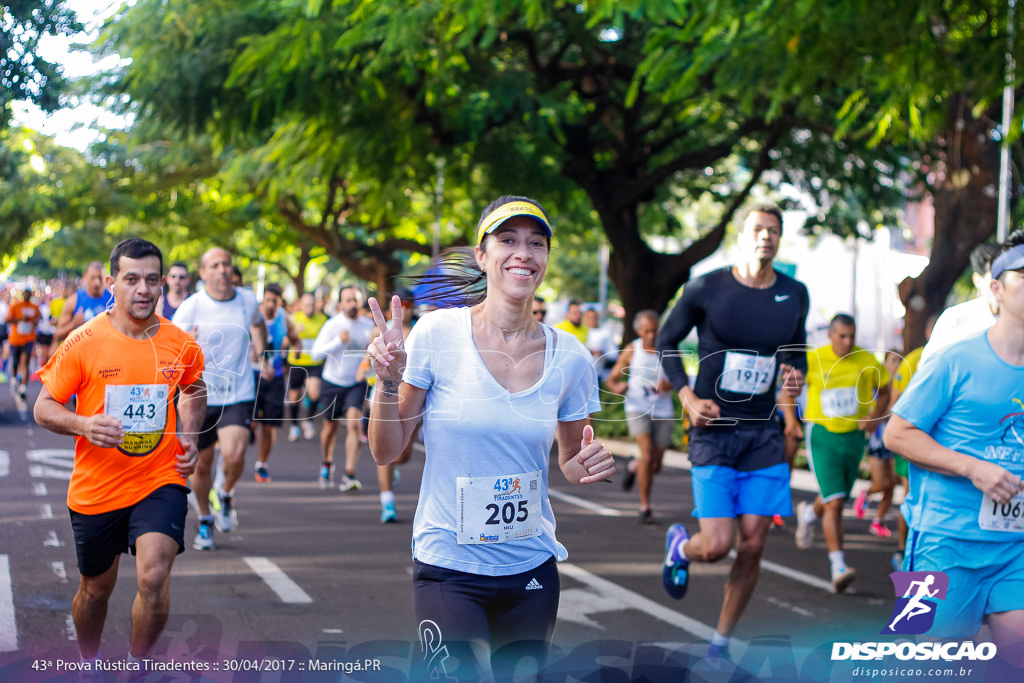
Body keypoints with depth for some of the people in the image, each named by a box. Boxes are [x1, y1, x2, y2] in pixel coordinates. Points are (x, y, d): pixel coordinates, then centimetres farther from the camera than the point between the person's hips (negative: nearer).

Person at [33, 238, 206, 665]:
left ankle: (137, 666, 6)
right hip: (95, 487, 0)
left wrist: (189, 438, 3)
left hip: (160, 481, 0)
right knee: (95, 589, 17)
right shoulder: (83, 342, -10)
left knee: (154, 578, -20)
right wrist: (84, 425, -25)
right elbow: (43, 408, -5)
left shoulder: (182, 345, -3)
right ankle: (89, 665, 46)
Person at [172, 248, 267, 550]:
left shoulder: (248, 300, 2)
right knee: (201, 465, 9)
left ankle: (226, 494, 12)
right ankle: (205, 521, 33)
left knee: (234, 456, -21)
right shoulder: (191, 307, -9)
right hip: (200, 396, 0)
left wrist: (262, 355, 15)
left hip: (239, 395, 1)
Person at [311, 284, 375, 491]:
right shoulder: (332, 325, -9)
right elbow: (316, 353, -16)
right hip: (333, 382, -1)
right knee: (330, 426, 11)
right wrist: (338, 341, -27)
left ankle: (349, 475, -18)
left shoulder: (369, 325, 1)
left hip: (357, 383, 1)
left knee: (354, 423, -18)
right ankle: (327, 463, 40)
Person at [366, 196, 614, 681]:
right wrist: (388, 383, -19)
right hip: (448, 567, -3)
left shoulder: (569, 356, -2)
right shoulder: (438, 333, -9)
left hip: (531, 569, 3)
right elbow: (385, 452, -3)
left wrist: (590, 467, -9)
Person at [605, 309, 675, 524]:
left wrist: (668, 385, -28)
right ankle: (645, 508, -8)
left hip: (663, 411, 2)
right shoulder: (631, 351, -3)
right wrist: (618, 387, -22)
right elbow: (611, 379, 2)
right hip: (638, 409, -2)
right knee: (647, 455, -21)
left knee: (655, 466, 7)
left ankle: (634, 467, 44)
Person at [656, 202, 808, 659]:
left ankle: (720, 643, 17)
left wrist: (796, 375, -1)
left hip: (764, 433, 4)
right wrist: (688, 397, -7)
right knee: (717, 545, -11)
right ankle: (680, 547, 28)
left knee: (752, 546, 0)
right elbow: (666, 342, 4)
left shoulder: (794, 295, 5)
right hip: (713, 429, -4)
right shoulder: (707, 288, -6)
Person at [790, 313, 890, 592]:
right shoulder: (812, 360, -9)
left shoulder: (867, 362, -3)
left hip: (854, 436, 3)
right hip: (822, 435, -3)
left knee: (833, 501, 16)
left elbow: (884, 392, 10)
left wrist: (875, 416, -8)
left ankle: (808, 513, 52)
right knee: (834, 502, -15)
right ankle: (838, 567, -12)